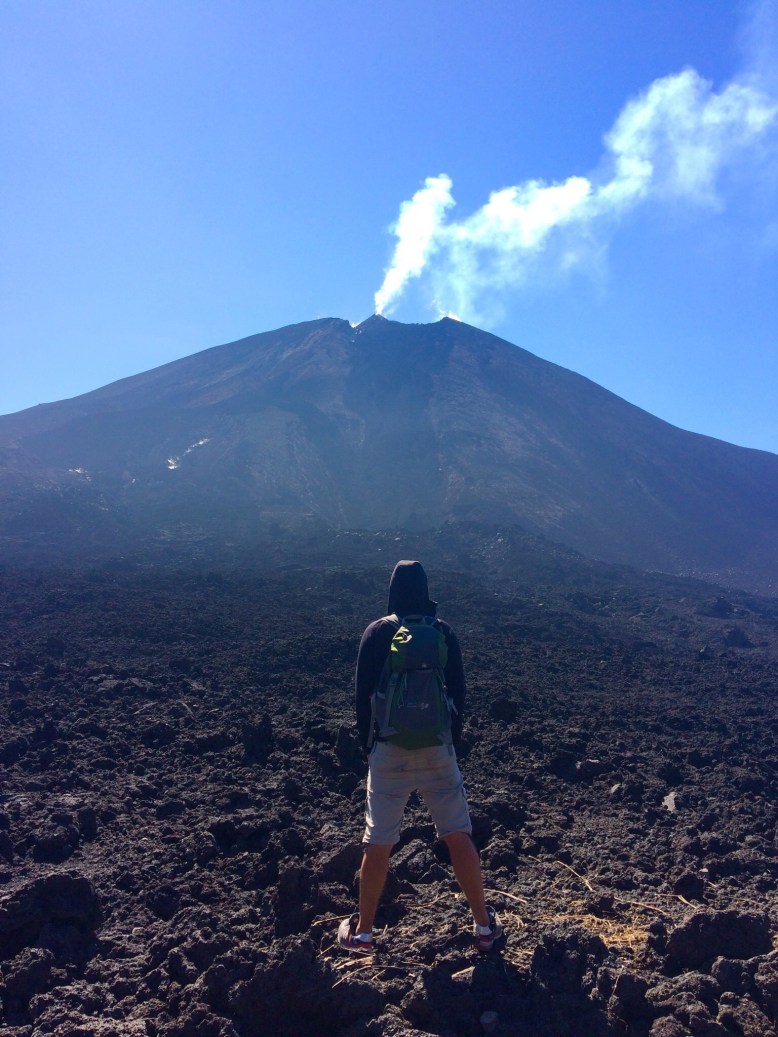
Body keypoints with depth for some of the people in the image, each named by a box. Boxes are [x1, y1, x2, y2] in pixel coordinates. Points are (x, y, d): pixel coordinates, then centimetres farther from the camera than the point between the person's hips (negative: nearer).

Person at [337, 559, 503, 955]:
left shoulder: (376, 633, -4)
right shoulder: (443, 633, -1)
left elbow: (363, 693, -2)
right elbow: (458, 692, 3)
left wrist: (366, 741, 10)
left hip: (389, 750, -1)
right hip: (437, 747, 1)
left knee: (377, 842, 8)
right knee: (458, 835, 11)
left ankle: (362, 932, 20)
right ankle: (484, 925, 20)